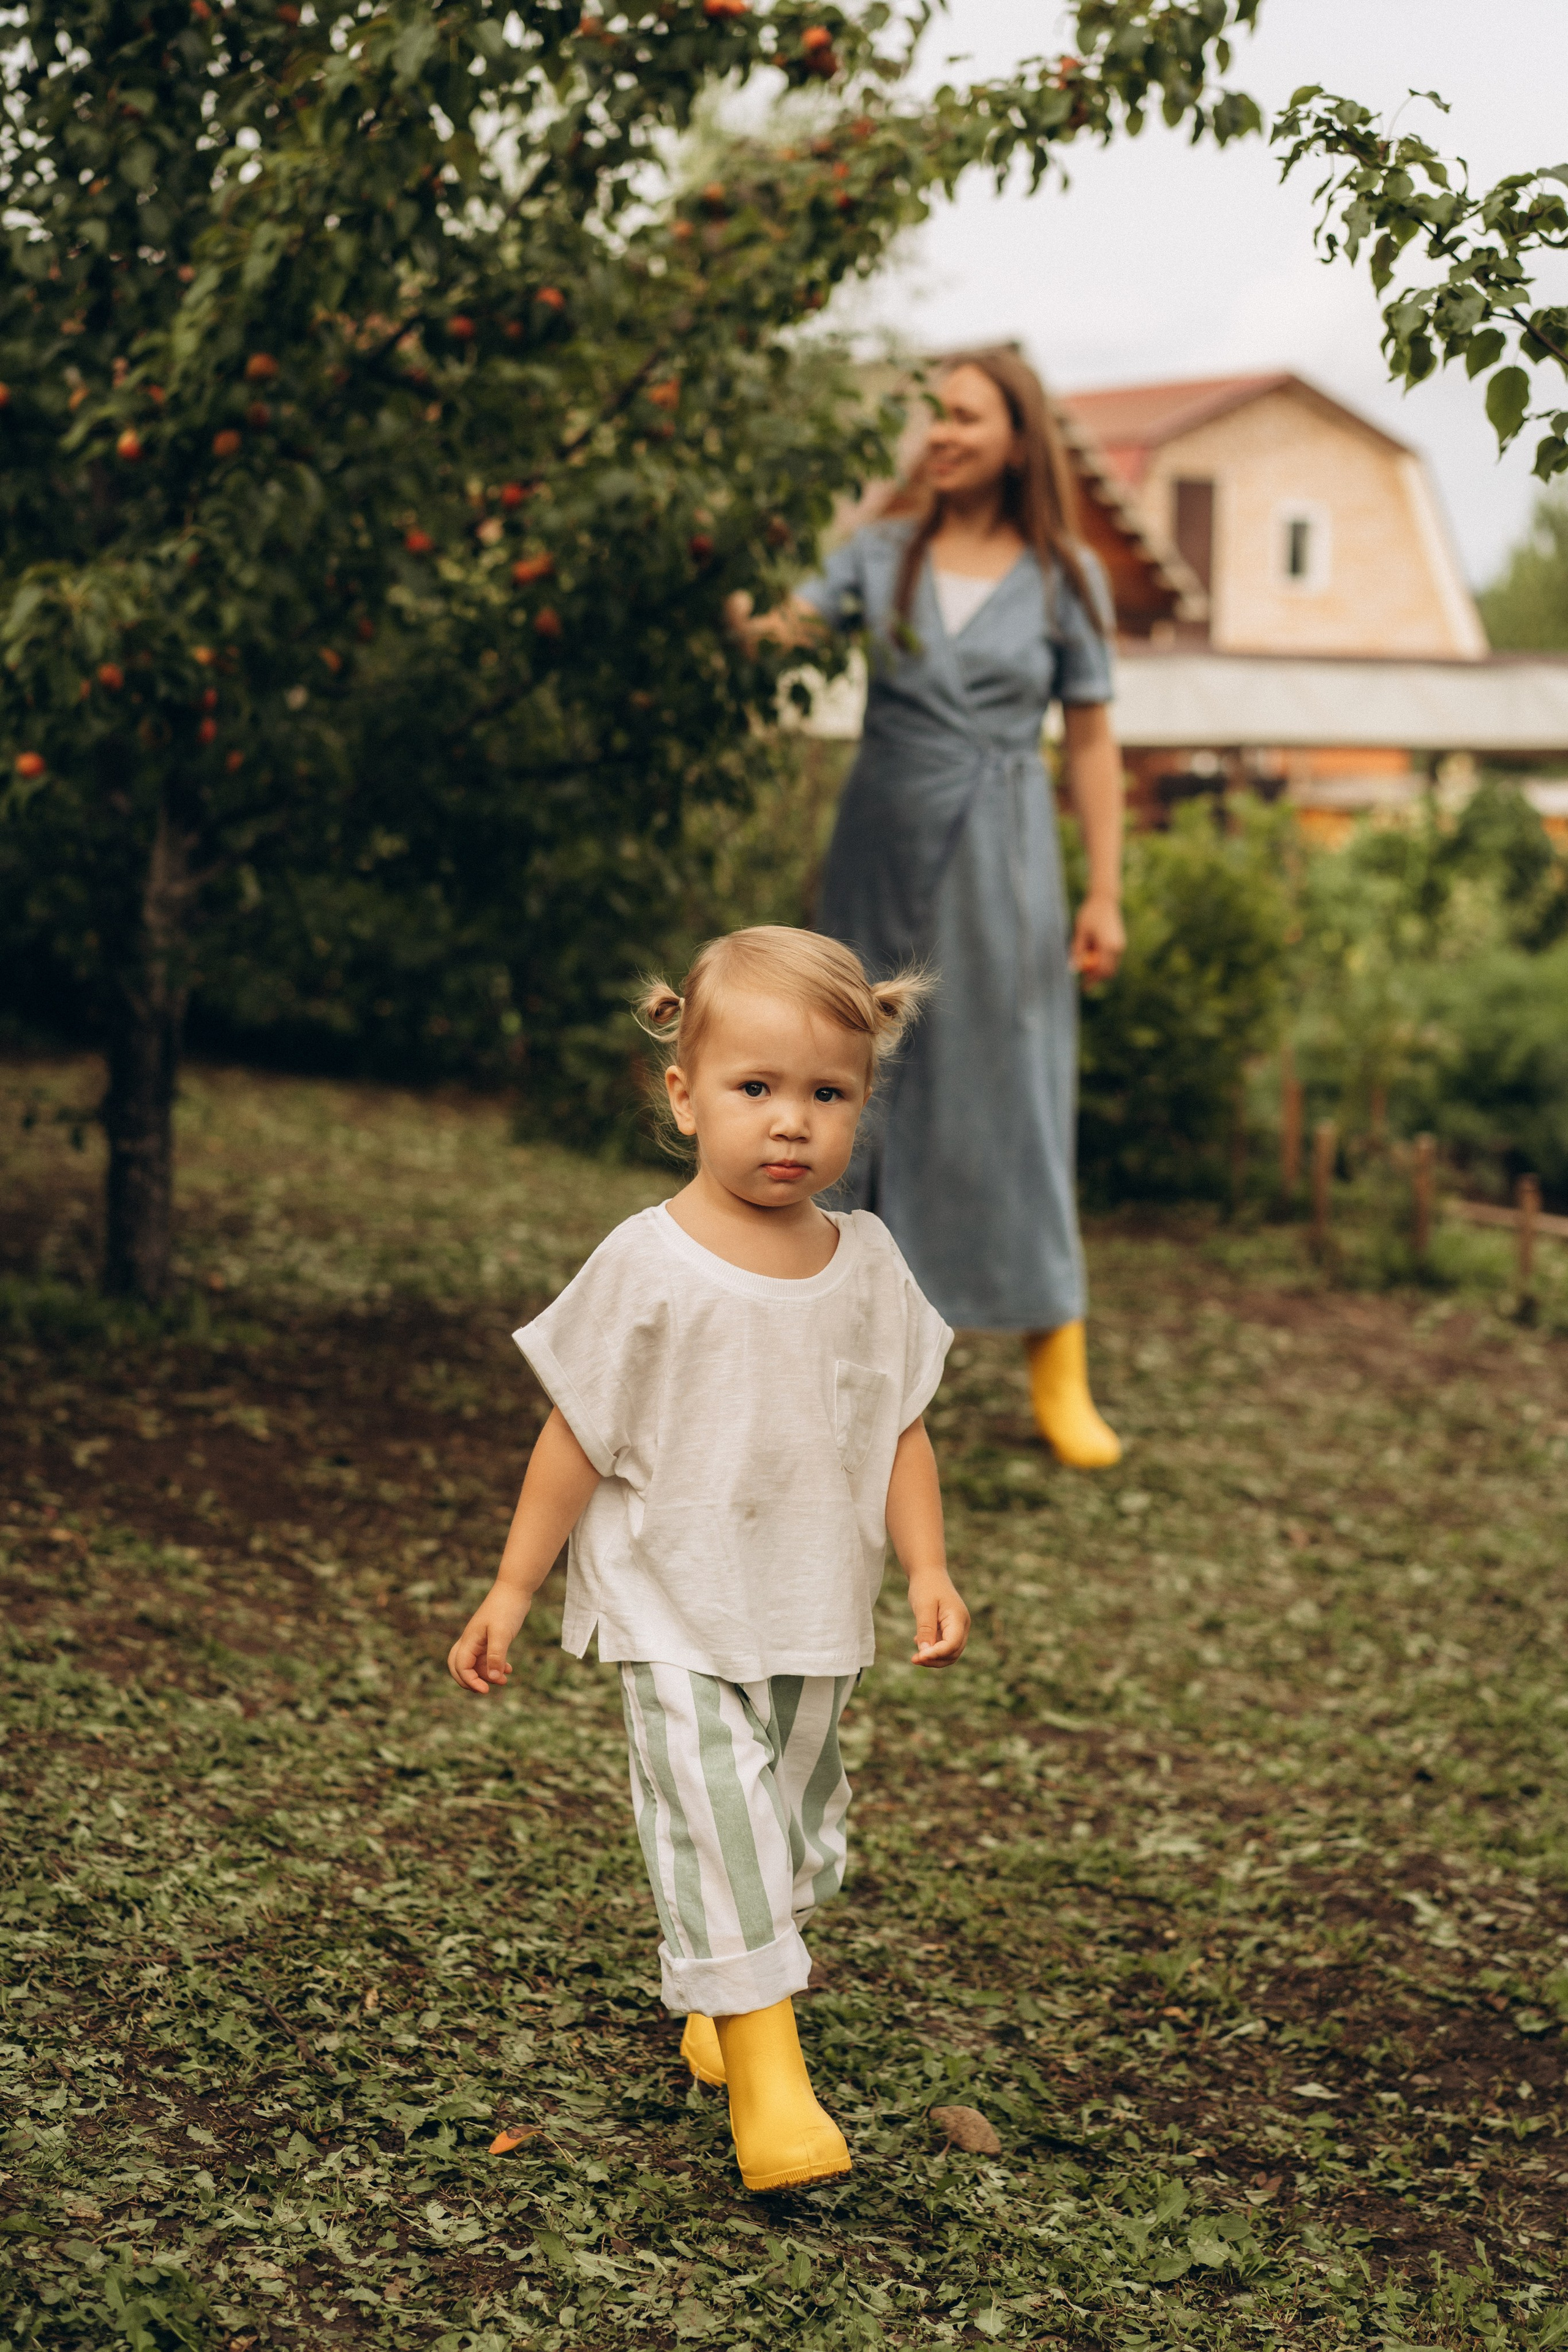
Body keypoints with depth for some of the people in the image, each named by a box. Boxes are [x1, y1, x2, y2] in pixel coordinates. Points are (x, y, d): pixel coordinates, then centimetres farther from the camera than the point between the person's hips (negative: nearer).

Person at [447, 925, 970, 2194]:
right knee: (715, 1821, -14)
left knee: (800, 1827, 17)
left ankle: (724, 1997, 40)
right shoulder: (647, 1264, -13)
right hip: (679, 1621, -5)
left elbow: (900, 1425, 8)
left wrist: (929, 1567, -3)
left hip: (817, 1621, 5)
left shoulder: (867, 1260, 0)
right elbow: (578, 1436, -6)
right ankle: (765, 2071, -10)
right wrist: (512, 1590, -3)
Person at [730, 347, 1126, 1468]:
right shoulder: (884, 552, 5)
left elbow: (1091, 743, 3)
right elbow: (788, 626, -10)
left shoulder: (1063, 577, 2)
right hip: (882, 847, 2)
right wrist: (738, 616, -32)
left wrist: (1105, 893, -1)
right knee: (866, 1088, 7)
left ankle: (1058, 1373, 6)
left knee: (1009, 1095, -2)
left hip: (997, 859, -2)